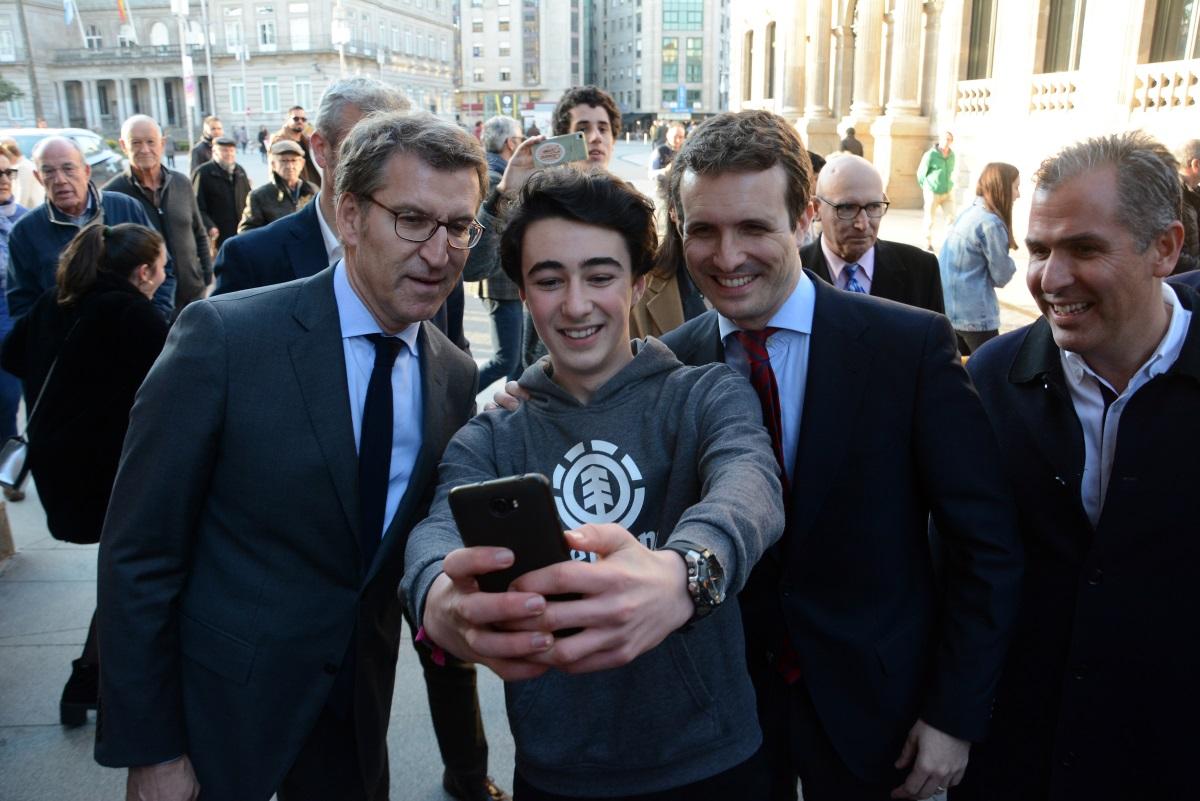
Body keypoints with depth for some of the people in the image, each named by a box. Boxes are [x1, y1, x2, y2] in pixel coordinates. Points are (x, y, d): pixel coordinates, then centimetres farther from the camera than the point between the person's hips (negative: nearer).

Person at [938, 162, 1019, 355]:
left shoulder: (968, 213, 10)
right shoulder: (991, 223, -16)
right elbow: (1002, 277, -11)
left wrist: (1002, 259, 1)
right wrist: (1010, 263, 7)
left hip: (948, 309, 9)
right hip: (974, 315, -9)